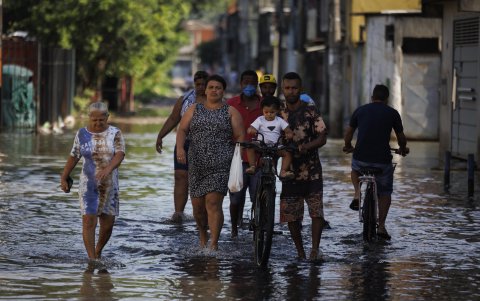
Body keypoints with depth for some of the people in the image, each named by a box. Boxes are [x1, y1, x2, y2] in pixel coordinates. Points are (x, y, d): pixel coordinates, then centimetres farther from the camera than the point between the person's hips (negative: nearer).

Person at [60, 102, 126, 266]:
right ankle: (92, 259, -10)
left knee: (108, 223, 6)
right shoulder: (82, 134, 1)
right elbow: (73, 157, 9)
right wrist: (63, 178, 10)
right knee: (89, 221, -12)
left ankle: (98, 251, 30)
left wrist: (108, 168, -33)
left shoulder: (115, 134, -2)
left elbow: (120, 155, -15)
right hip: (88, 185, -1)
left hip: (109, 185, 1)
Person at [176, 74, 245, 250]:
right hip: (196, 164, 3)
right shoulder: (194, 109, 15)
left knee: (213, 203, -16)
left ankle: (213, 244, -17)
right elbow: (182, 130, 7)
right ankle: (202, 237, 31)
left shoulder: (230, 112, 8)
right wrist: (180, 148, -12)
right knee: (197, 204, 6)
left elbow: (240, 136, 4)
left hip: (221, 165, -3)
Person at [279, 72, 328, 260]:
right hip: (290, 171, 3)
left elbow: (322, 138, -8)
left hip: (311, 171, -3)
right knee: (291, 216, 2)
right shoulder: (279, 114, 10)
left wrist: (305, 147, -25)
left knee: (317, 211, -13)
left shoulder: (310, 112, -1)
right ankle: (300, 253, 13)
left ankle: (314, 250, -8)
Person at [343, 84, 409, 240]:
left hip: (361, 158, 1)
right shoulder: (392, 113, 4)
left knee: (355, 169, 36)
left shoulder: (360, 110, 8)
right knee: (385, 192, 17)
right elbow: (401, 137, 13)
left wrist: (348, 146, 36)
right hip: (382, 160, -1)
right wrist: (403, 149, 34)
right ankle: (381, 226, 9)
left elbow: (348, 133, 16)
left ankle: (357, 193, 11)